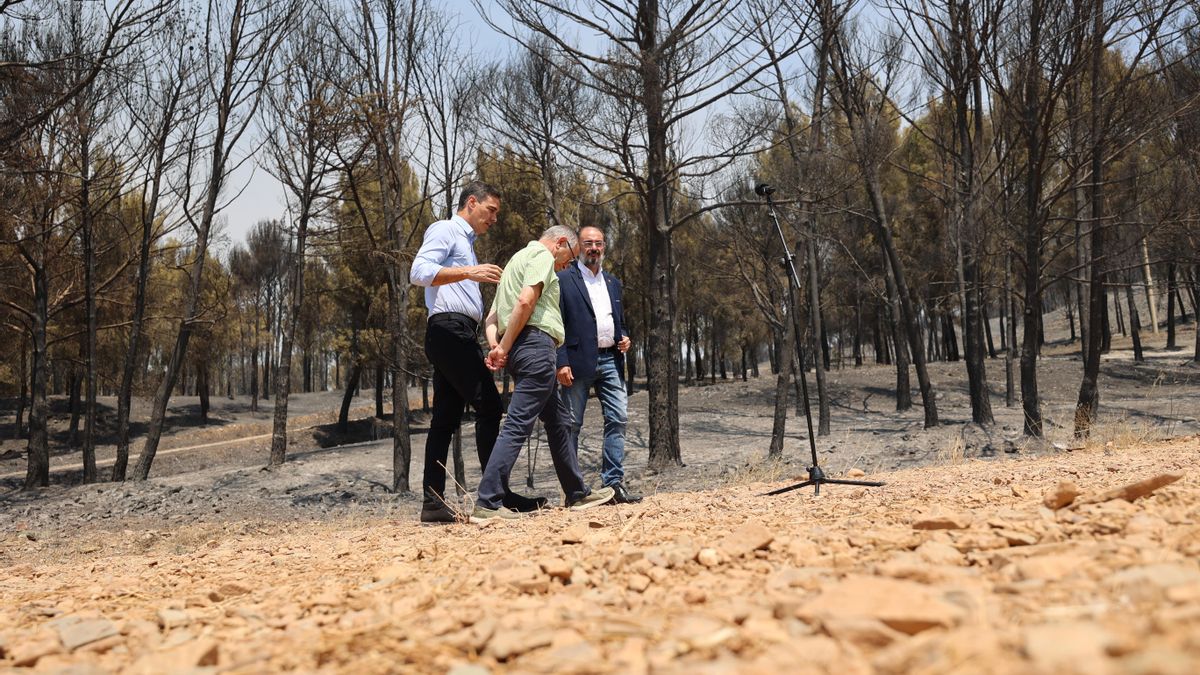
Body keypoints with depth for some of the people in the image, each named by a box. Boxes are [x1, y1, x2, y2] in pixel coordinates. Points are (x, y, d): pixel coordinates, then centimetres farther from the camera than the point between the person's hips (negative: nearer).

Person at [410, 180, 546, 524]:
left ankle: (433, 503, 2)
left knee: (446, 418, 4)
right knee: (488, 406, -12)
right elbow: (419, 272, -15)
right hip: (450, 329, -10)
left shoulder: (465, 241, 29)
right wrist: (467, 272, -26)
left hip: (456, 337, 10)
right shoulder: (445, 229, 1)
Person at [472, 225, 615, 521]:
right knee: (518, 425, -13)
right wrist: (504, 348, -15)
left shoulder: (519, 258, 29)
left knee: (559, 421, 16)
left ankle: (577, 494, 23)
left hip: (520, 349, 10)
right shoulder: (542, 255, -1)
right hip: (535, 342, -10)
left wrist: (495, 346, 2)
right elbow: (525, 301, -18)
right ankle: (487, 503, -16)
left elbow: (492, 317, 20)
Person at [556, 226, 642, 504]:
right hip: (578, 361, -5)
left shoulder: (613, 282, 19)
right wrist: (561, 363, -14)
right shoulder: (563, 280, 0)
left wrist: (623, 338, 4)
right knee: (572, 425, 0)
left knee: (618, 419, -2)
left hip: (610, 360, 6)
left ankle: (614, 483, 2)